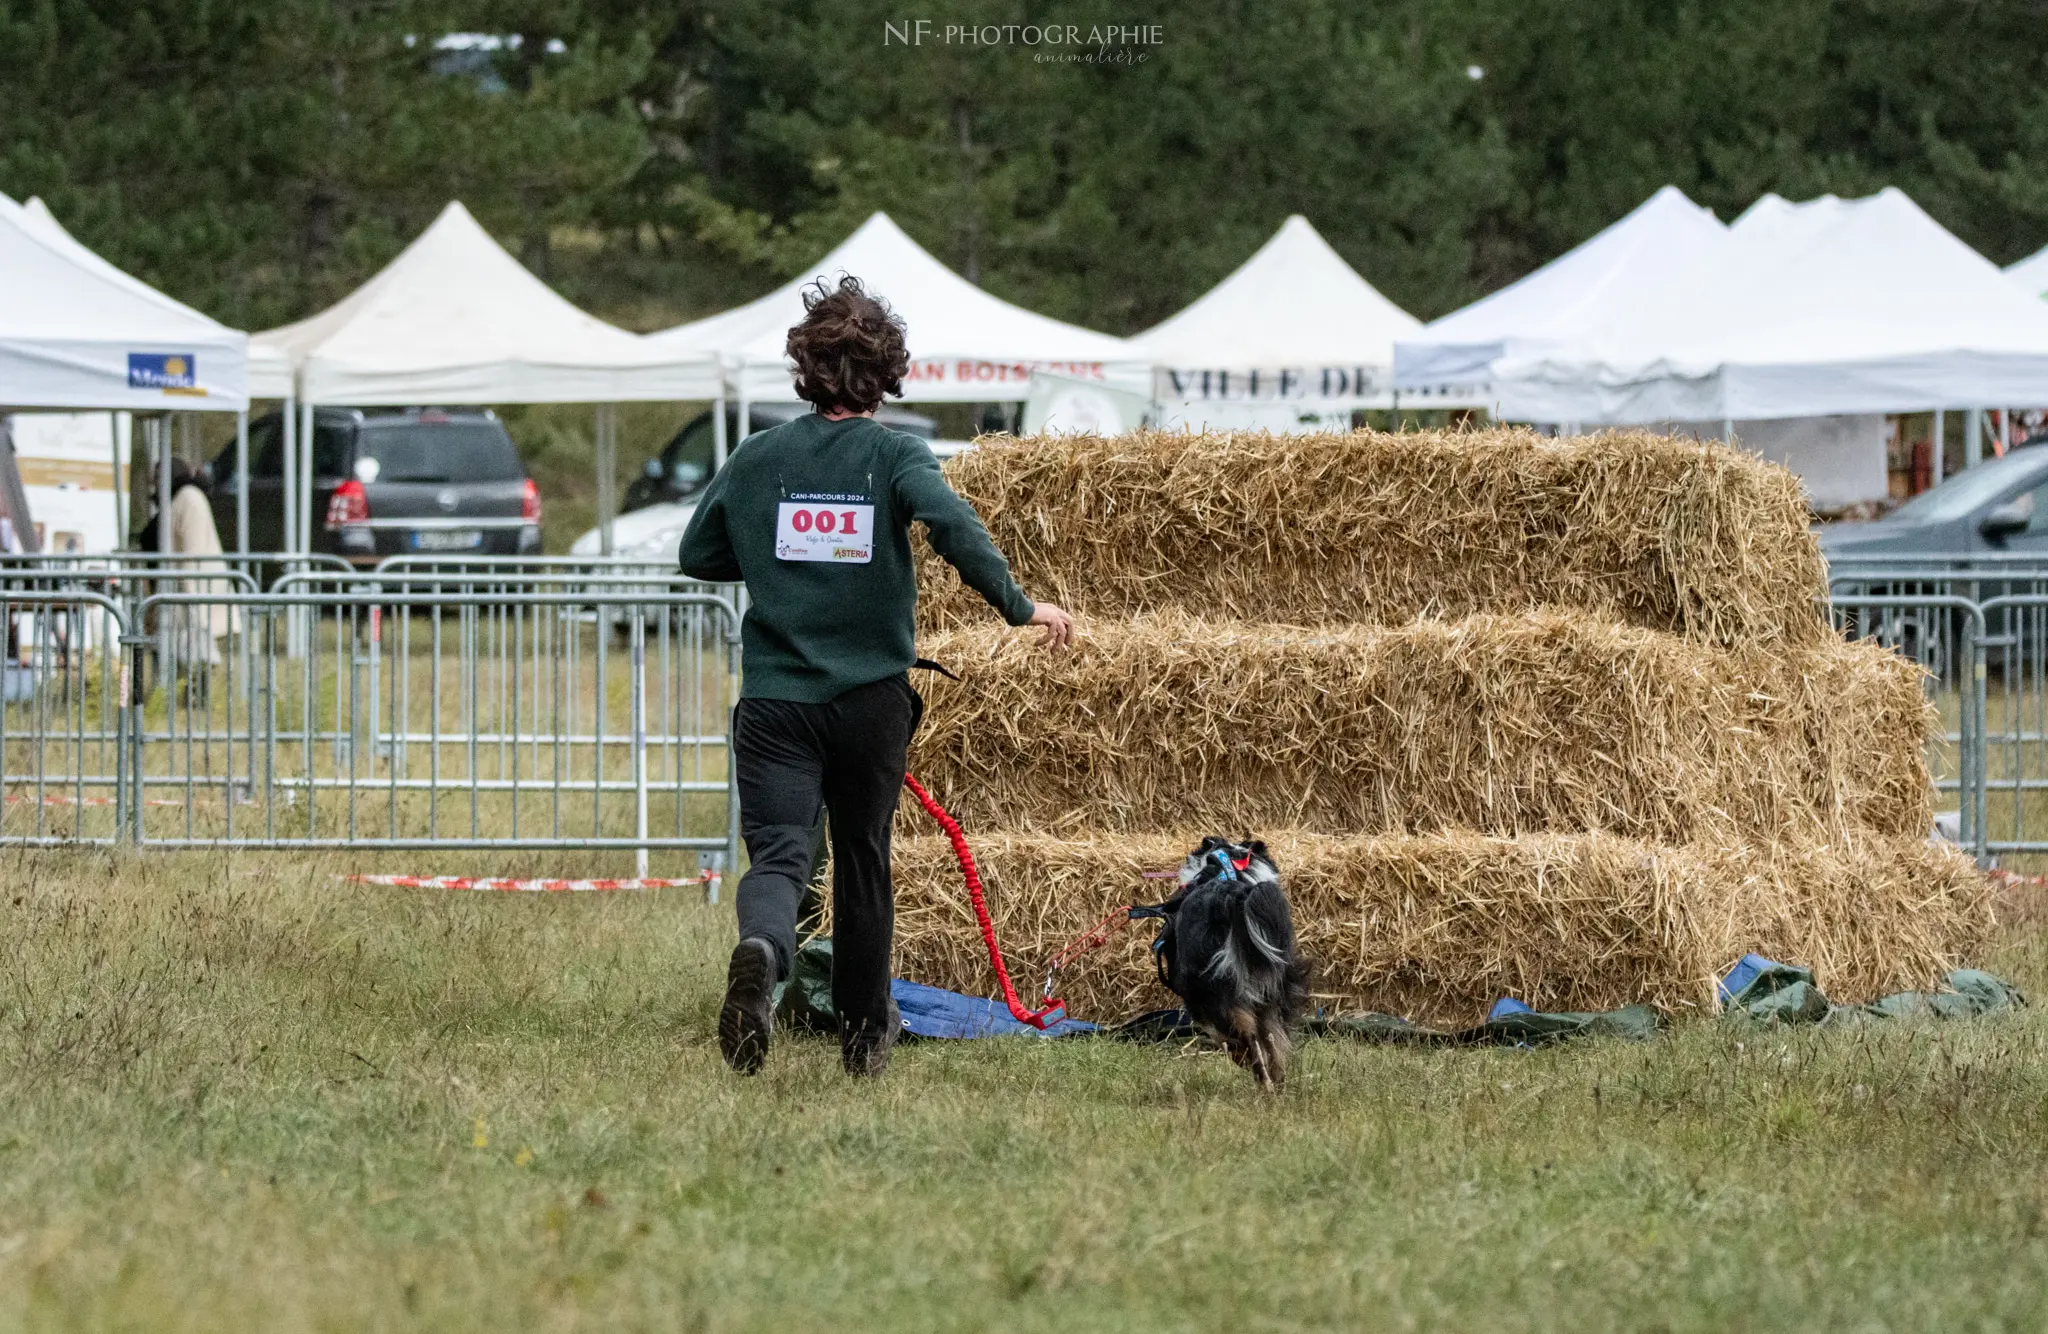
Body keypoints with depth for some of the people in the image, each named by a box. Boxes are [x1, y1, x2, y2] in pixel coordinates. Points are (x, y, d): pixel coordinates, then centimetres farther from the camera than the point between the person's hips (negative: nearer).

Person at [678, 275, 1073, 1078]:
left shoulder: (758, 457, 4)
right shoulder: (892, 455, -3)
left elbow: (698, 555, 11)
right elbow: (952, 523, -21)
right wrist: (1017, 606, -16)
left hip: (775, 698, 0)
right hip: (871, 696, 0)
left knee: (777, 853, -8)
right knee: (863, 858, 17)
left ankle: (760, 951, -42)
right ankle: (865, 1032, 28)